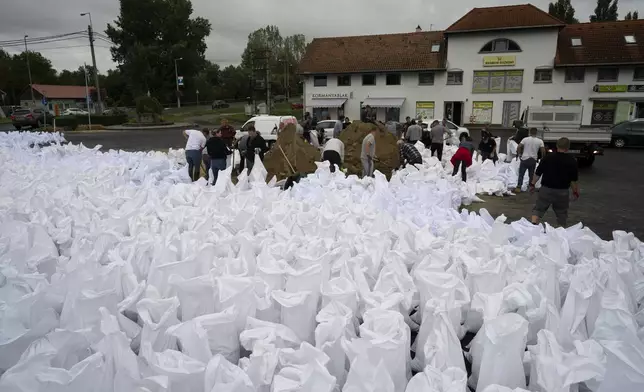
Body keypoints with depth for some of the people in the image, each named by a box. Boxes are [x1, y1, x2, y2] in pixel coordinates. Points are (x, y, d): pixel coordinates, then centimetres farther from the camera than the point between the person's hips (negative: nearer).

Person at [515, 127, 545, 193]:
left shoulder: (525, 139, -5)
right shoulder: (540, 141, -2)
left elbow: (518, 147, -11)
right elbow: (543, 151, -5)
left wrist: (519, 154, 5)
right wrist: (543, 158, 11)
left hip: (525, 159, -2)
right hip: (533, 160, 2)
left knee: (521, 174, 4)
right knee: (531, 175, 13)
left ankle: (518, 188, -2)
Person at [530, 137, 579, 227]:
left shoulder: (547, 158, -6)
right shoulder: (572, 161, -5)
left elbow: (538, 174, -2)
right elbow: (574, 180, -2)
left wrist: (532, 184, 11)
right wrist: (576, 192, 10)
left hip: (546, 189, -1)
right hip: (562, 192, 1)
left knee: (538, 209, 8)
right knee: (562, 213, 16)